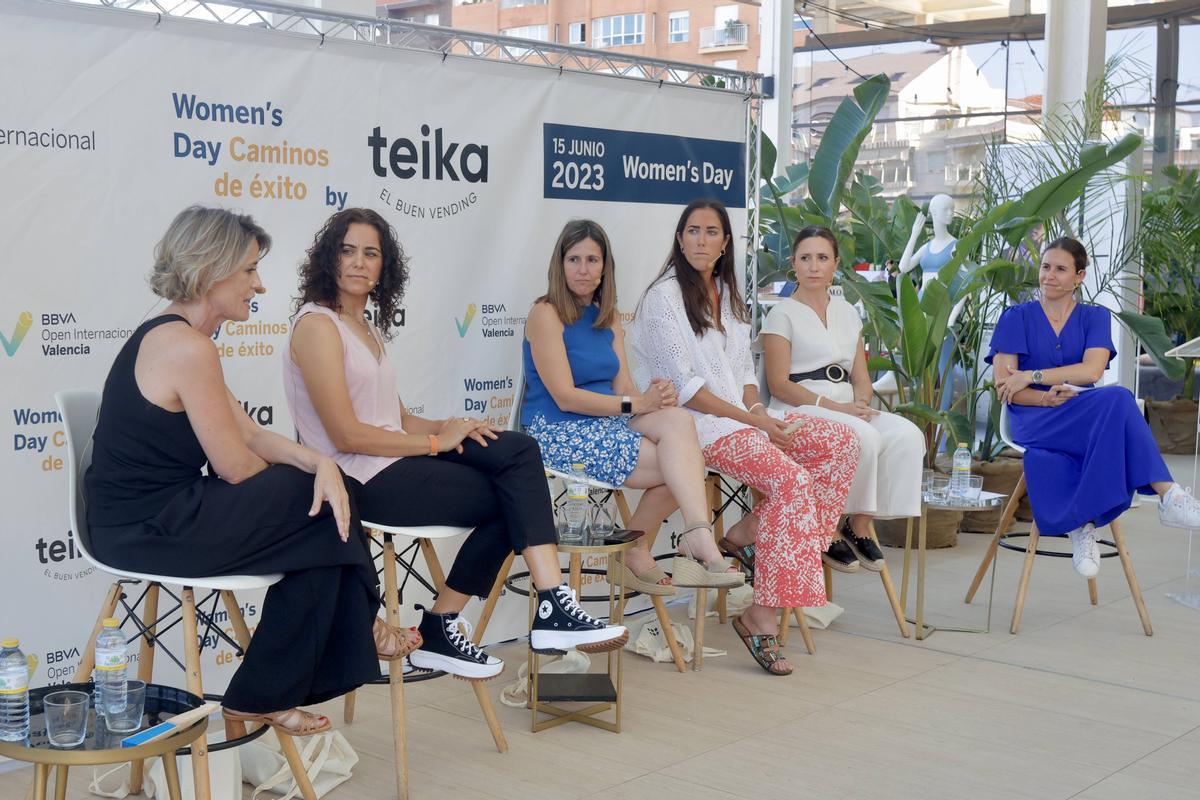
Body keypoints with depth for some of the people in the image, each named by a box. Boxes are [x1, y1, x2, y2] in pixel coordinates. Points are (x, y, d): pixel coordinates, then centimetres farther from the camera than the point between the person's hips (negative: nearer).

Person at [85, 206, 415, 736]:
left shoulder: (167, 336, 12)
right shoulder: (187, 348, -20)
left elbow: (249, 434, 9)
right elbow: (236, 468, -16)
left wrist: (319, 463, -8)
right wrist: (307, 474, 5)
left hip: (139, 513, 10)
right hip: (152, 528, -10)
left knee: (324, 506, 11)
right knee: (323, 521, -2)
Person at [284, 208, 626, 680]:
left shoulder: (367, 329, 20)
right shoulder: (317, 326, -9)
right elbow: (347, 435, -17)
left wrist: (446, 427, -5)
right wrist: (436, 442, -11)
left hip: (395, 461, 8)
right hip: (363, 481, -8)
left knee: (518, 450, -12)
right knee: (515, 497, -9)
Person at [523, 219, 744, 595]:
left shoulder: (608, 318, 15)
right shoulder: (546, 314, -8)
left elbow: (623, 388, 7)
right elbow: (565, 397, -15)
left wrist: (653, 396, -16)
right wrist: (635, 404, -19)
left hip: (604, 425, 6)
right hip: (558, 433, -6)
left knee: (676, 419, -26)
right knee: (683, 463, -23)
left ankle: (697, 538, -26)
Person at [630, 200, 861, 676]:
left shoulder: (728, 296, 18)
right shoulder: (664, 296, -7)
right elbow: (685, 388, -13)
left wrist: (759, 411, -4)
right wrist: (750, 421, -16)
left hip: (742, 416, 8)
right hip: (697, 424, -8)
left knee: (842, 443, -9)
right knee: (792, 479, -28)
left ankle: (748, 534, -9)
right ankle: (761, 616, -24)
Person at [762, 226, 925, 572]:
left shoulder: (846, 312, 20)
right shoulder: (783, 314, 2)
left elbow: (861, 375, 16)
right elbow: (779, 385, -7)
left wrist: (861, 403, -8)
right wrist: (834, 406, -17)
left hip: (846, 410, 6)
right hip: (799, 413, -6)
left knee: (907, 435, -23)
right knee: (864, 437, -34)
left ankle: (859, 526, -14)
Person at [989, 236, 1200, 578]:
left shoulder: (1094, 317, 14)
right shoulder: (1017, 318, 10)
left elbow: (1091, 371, -7)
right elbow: (1003, 387, -2)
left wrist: (1031, 376, -14)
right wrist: (1047, 398, -19)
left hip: (1087, 421, 3)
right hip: (1035, 422, -3)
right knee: (1116, 399, -34)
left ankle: (1080, 523, -30)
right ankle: (1167, 495, -39)